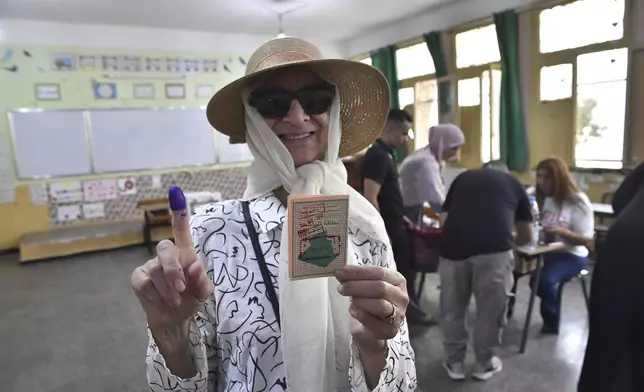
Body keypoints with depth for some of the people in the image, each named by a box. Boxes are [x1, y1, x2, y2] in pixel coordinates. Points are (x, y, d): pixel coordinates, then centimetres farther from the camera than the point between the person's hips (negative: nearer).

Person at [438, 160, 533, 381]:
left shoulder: (463, 178, 29)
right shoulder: (513, 183, 26)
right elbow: (527, 236, 32)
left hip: (453, 246, 1)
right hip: (494, 248, -1)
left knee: (452, 308, 19)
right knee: (491, 309, 19)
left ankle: (454, 362, 34)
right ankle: (485, 363, 36)